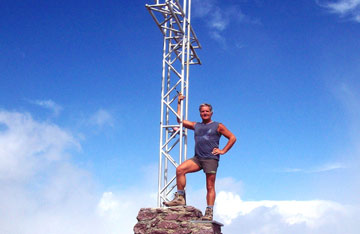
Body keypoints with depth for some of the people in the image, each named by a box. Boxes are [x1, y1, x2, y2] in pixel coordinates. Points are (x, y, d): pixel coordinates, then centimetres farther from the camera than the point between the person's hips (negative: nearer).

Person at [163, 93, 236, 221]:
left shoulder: (218, 126, 8)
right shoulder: (196, 125, 19)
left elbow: (232, 138, 9)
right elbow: (180, 120, 26)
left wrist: (223, 151, 0)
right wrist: (179, 103, 26)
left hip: (211, 159, -4)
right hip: (197, 158, 4)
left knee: (210, 186, -5)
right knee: (180, 169, -19)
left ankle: (209, 212, -5)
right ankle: (180, 197, -15)